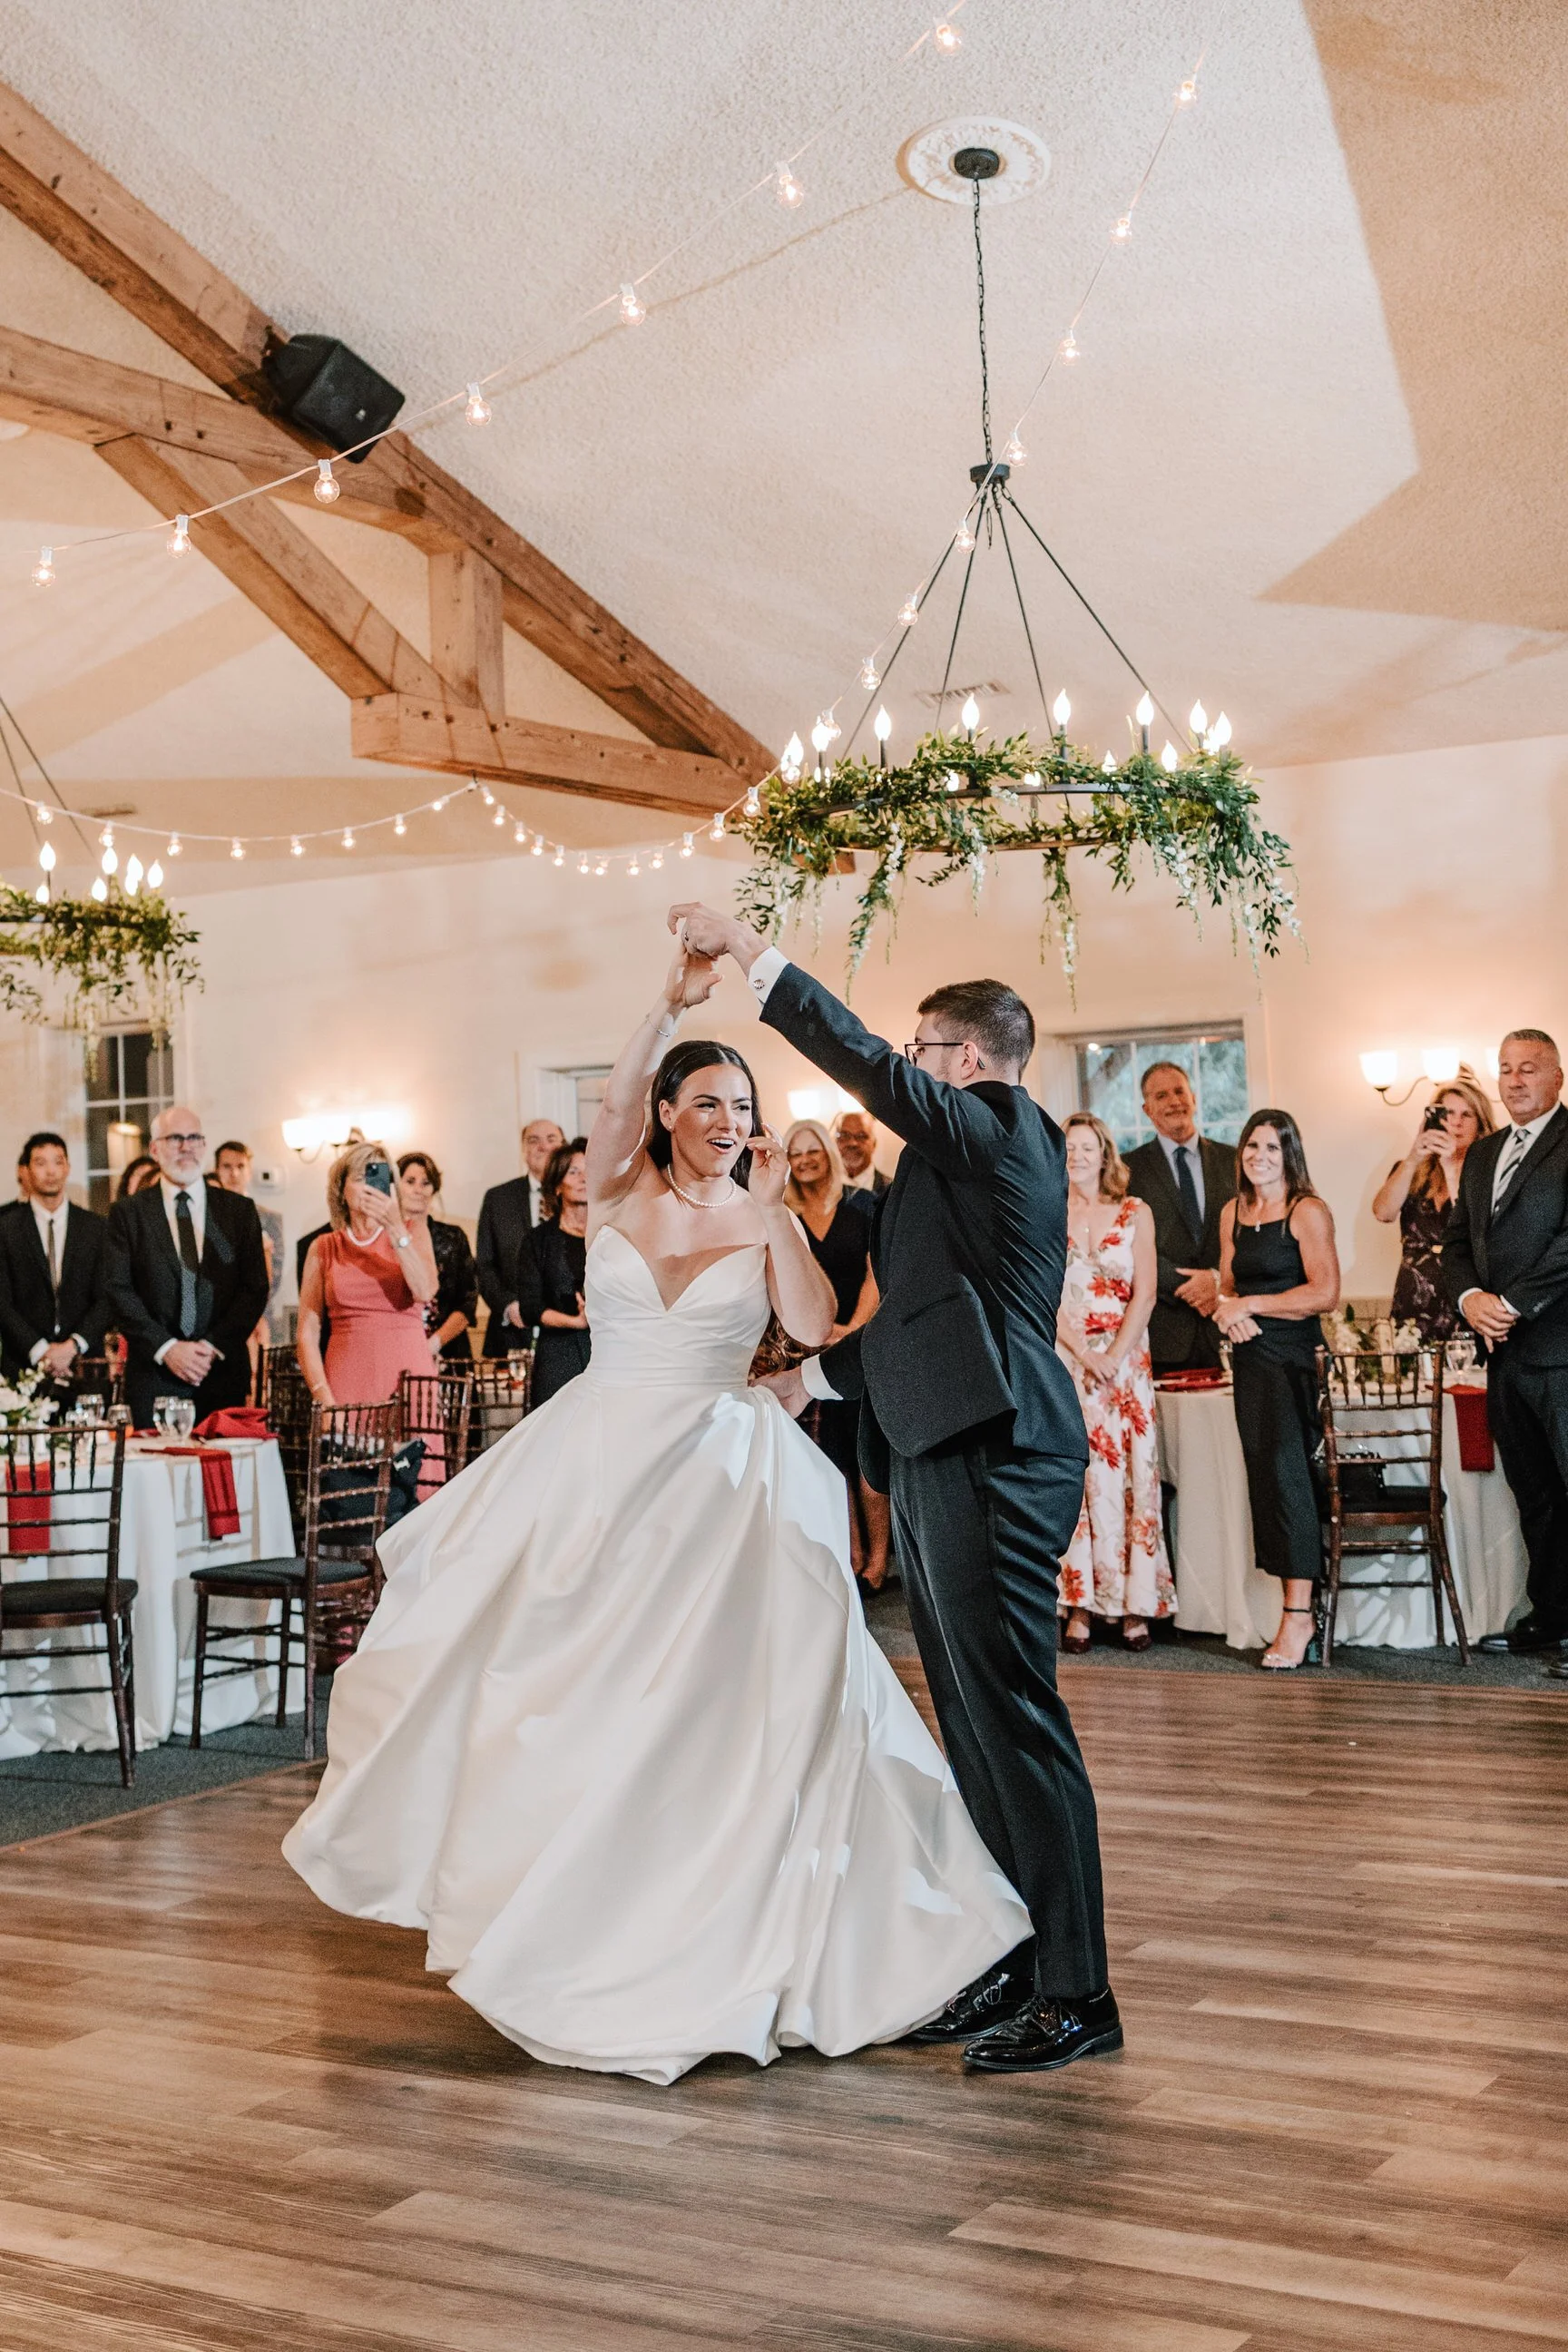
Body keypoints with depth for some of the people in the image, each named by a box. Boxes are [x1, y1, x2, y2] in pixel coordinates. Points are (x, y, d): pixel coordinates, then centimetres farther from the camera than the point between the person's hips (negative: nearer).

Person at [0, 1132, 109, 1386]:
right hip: (24, 1363, -1)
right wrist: (39, 1350, -12)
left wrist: (74, 1345, -10)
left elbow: (106, 1298, 3)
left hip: (84, 1362, 1)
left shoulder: (96, 1227, 7)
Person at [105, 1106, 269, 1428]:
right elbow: (118, 1291, -1)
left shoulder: (240, 1209, 9)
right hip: (152, 1375, -1)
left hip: (223, 1375, 1)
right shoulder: (127, 1213, 6)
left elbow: (255, 1288, 4)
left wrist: (213, 1346, -8)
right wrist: (166, 1348, -11)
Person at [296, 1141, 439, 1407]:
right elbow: (307, 1334, 4)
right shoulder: (324, 1249, 9)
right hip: (347, 1383, 0)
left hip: (408, 1378, 0)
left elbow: (425, 1292, -10)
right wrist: (325, 1400, -7)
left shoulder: (413, 1234, 9)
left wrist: (395, 1227, -14)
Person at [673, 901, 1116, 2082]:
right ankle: (1012, 1969, 22)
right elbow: (923, 1312, 27)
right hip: (950, 1457, 11)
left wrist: (752, 951, -10)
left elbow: (866, 1064, -17)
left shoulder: (996, 1127, -7)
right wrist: (813, 1373, 30)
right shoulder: (995, 1149, 21)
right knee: (978, 1727, 13)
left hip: (991, 1463, -11)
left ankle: (1077, 1994, 2)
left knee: (1014, 1719, -6)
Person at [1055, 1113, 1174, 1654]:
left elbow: (1144, 1293, 0)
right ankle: (1080, 1604, -1)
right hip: (1063, 1360, 0)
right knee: (1075, 1476, -4)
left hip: (1126, 1360, 0)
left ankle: (1133, 1604, 1)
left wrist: (1114, 1355, -11)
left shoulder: (1136, 1214, 6)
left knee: (1130, 1474, -3)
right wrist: (1084, 1353, -10)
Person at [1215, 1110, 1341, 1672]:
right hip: (1249, 1358, 7)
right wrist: (1227, 1307, -2)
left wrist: (1252, 1304, -11)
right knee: (1265, 1475, 5)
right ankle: (1294, 1606, 9)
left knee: (1286, 1471, -13)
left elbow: (1325, 1293, -14)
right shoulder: (1233, 1212, 14)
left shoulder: (1308, 1211, -7)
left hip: (1293, 1357, -7)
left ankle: (1297, 1615, -11)